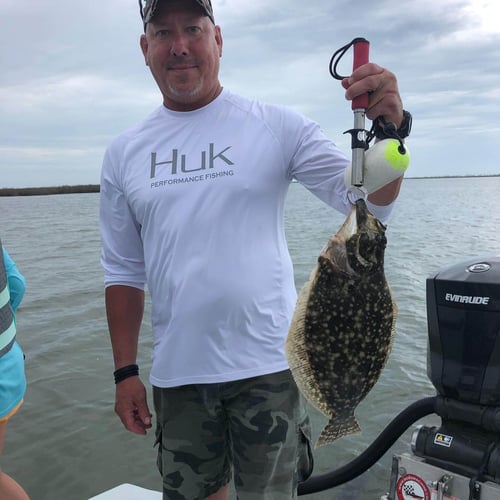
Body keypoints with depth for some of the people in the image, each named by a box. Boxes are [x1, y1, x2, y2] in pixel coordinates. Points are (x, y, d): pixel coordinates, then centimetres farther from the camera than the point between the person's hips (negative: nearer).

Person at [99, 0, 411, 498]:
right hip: (177, 373, 3)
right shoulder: (123, 153, 4)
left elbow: (368, 201, -9)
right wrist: (125, 371, 5)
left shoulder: (277, 126, -4)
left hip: (268, 364, -2)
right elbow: (123, 271, 7)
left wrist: (388, 129, -28)